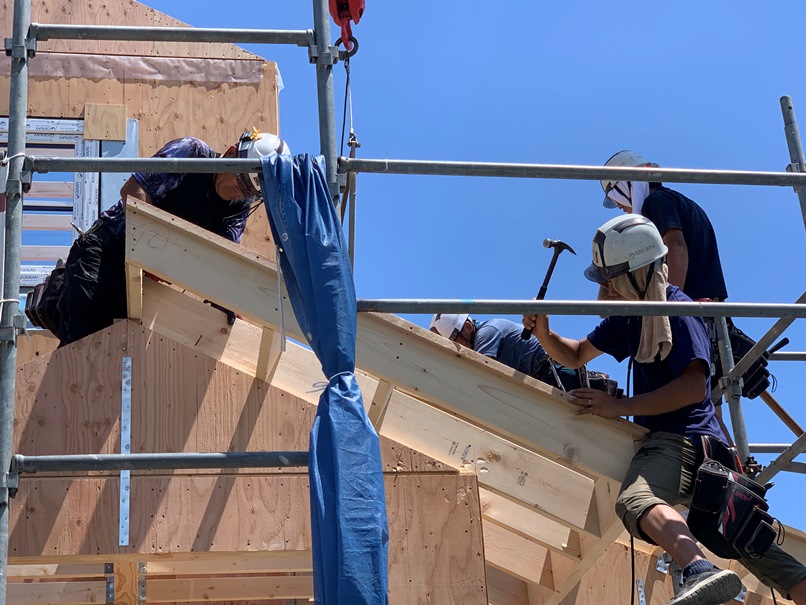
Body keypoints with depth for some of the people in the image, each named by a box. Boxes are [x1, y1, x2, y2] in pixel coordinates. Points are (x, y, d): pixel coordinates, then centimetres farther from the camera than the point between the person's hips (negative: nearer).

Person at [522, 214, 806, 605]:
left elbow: (694, 386, -18)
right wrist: (544, 333, 7)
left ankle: (701, 571, -63)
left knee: (636, 501, -38)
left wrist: (620, 407, -19)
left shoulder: (679, 311, -7)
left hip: (681, 438, -10)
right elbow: (576, 356, 28)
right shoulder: (629, 316, 20)